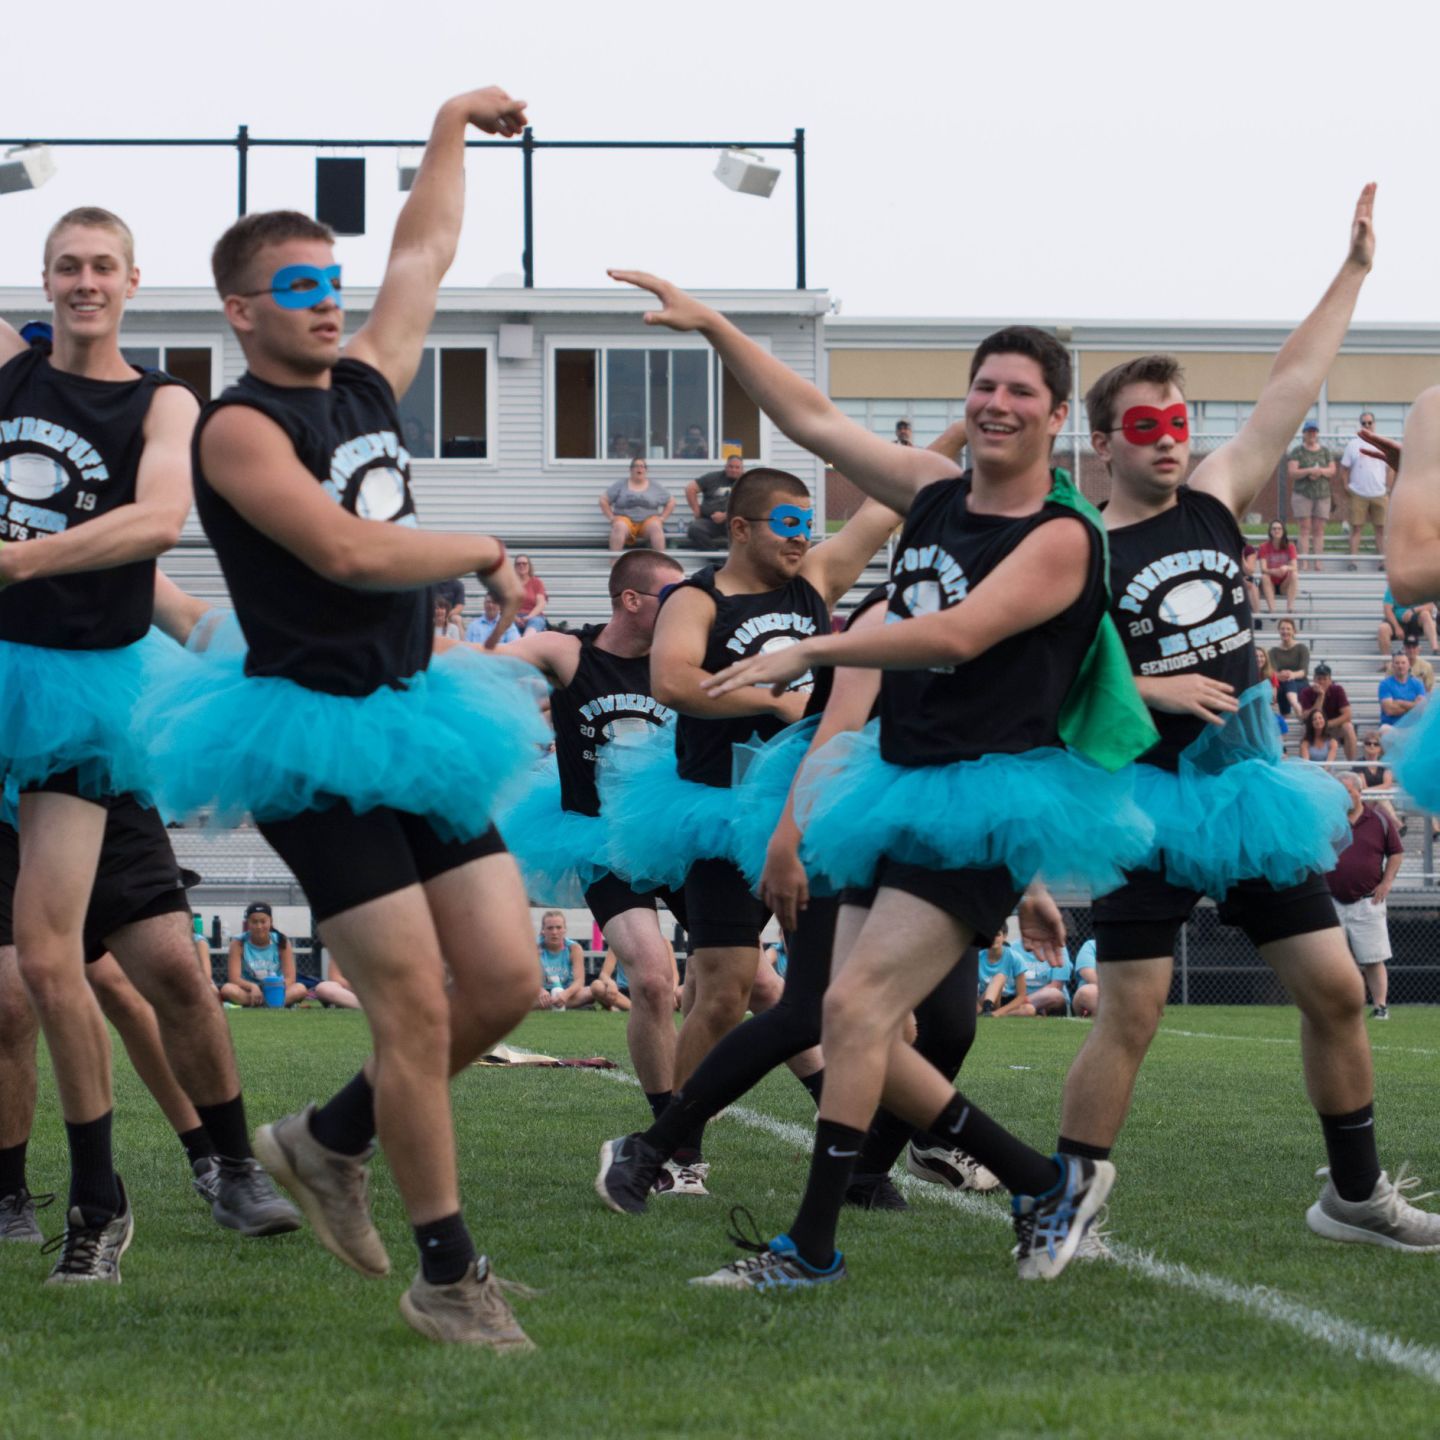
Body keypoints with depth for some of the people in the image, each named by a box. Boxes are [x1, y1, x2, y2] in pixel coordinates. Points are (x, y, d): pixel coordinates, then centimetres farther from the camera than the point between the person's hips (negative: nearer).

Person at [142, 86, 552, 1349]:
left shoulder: (364, 386, 12)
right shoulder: (241, 427, -10)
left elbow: (425, 255, 26)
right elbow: (347, 551, -22)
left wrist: (452, 129, 33)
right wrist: (483, 554, -8)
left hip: (411, 719, 8)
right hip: (315, 739, -8)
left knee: (506, 979, 4)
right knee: (416, 1002, -9)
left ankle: (332, 1140, 26)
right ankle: (448, 1277, 2)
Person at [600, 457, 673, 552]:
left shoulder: (655, 486, 14)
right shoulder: (620, 485, 11)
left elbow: (671, 502, 17)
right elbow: (603, 501, 10)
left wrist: (662, 518, 4)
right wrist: (611, 517, -2)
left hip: (648, 520, 1)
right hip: (625, 519, -1)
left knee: (655, 527, -35)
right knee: (619, 527, -36)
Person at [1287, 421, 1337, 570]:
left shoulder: (1326, 451, 11)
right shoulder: (1297, 452, 2)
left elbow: (1332, 470, 4)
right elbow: (1292, 472, -7)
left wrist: (1320, 471, -15)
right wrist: (1310, 471, -20)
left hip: (1322, 494, 3)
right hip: (1302, 493, -3)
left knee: (1319, 530, -1)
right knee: (1305, 529, -6)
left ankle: (1317, 562, -2)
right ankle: (1304, 563, -9)